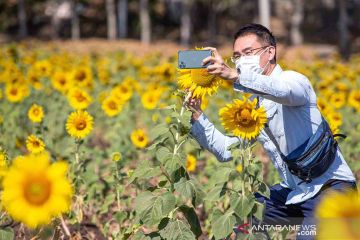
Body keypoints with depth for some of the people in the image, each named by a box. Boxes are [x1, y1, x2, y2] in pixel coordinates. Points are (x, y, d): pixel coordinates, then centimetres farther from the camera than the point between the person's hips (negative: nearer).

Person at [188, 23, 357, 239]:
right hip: (293, 191, 8)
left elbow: (282, 91, -38)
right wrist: (197, 115, -1)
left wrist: (233, 75, -52)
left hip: (331, 186, -8)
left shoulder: (293, 80, -11)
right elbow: (226, 150, 9)